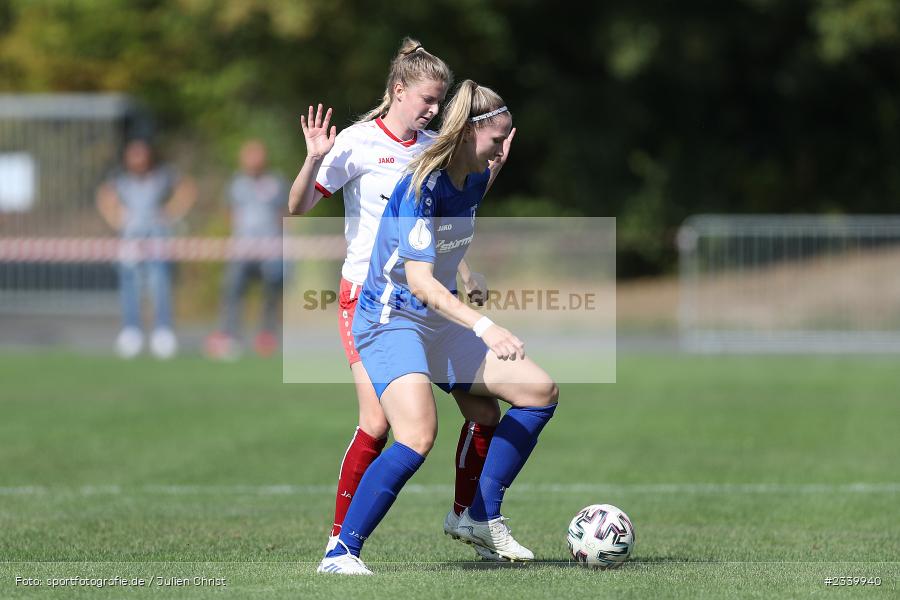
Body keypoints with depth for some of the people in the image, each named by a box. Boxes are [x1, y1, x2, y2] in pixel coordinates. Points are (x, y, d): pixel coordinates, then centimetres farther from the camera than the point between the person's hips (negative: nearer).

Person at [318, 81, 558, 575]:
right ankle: (341, 553, -22)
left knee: (540, 391, 6)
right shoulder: (421, 185, -22)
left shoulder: (475, 181, 4)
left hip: (442, 321, 9)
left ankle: (482, 519, 13)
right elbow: (420, 280, -30)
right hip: (390, 323, -9)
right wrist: (484, 327, -37)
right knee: (419, 434, -29)